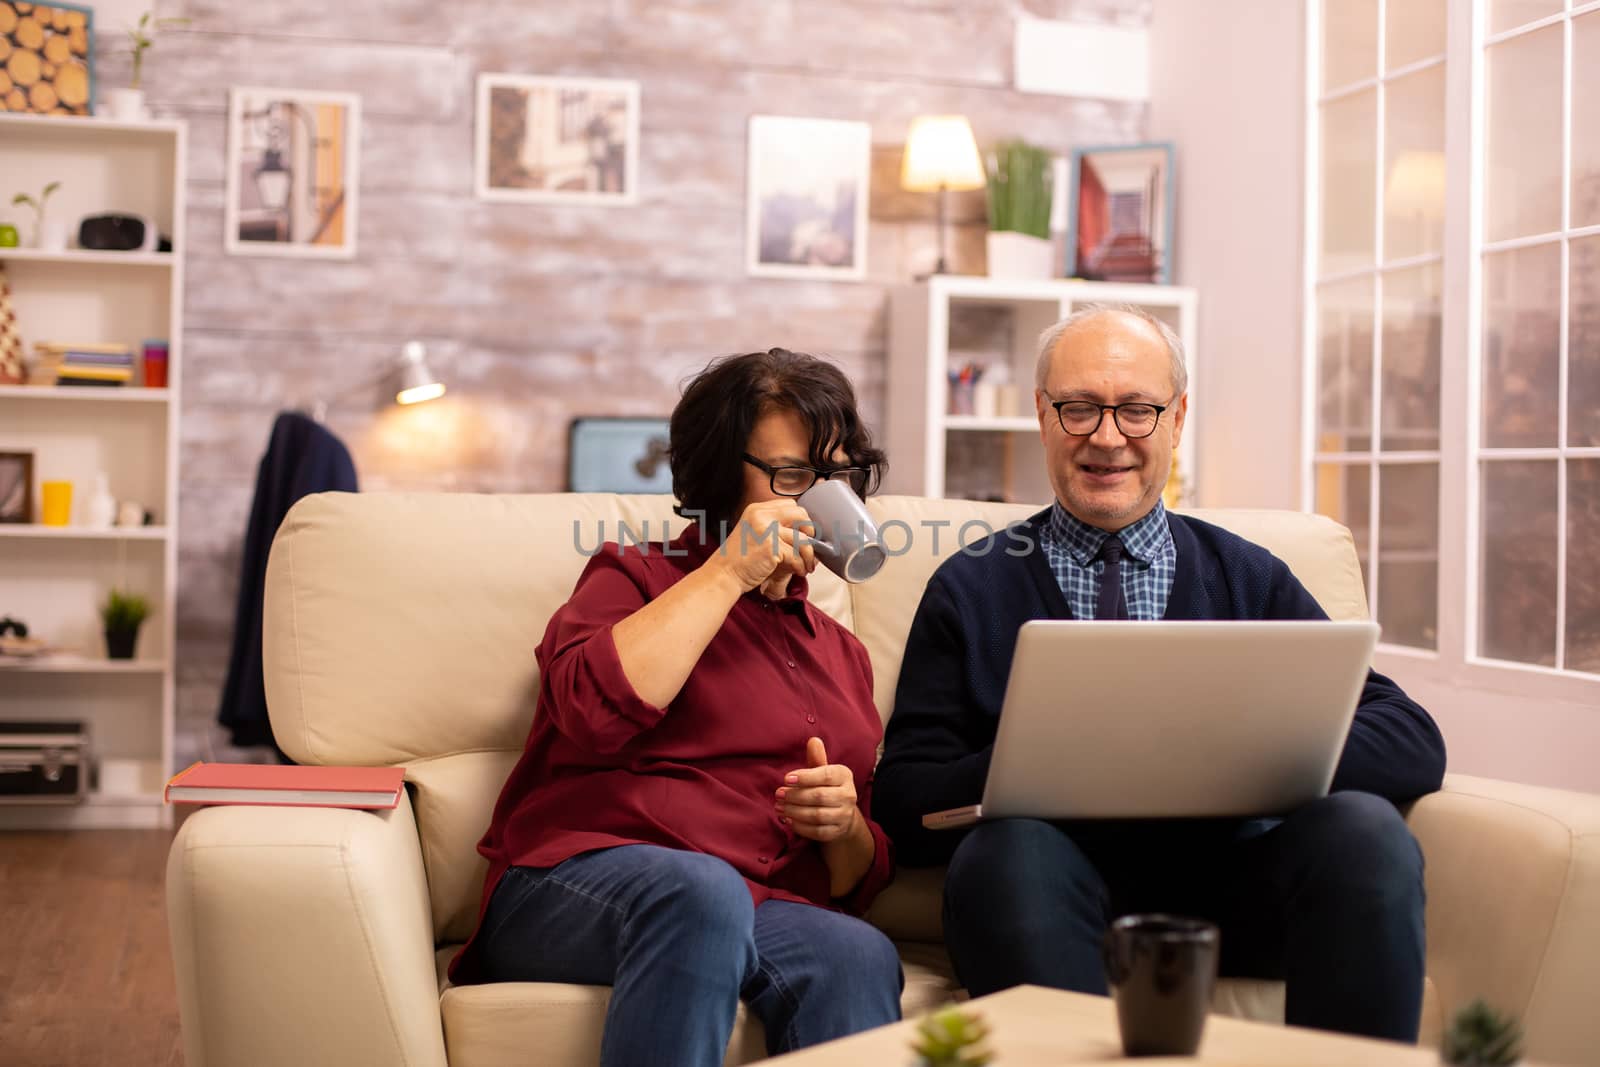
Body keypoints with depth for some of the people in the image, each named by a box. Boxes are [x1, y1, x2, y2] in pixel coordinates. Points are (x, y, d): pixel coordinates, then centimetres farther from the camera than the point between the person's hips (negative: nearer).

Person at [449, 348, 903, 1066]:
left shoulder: (841, 652, 27)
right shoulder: (635, 579, 13)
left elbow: (859, 881, 26)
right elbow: (594, 710, -12)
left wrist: (846, 827, 1)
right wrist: (727, 573, -6)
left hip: (769, 913, 3)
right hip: (572, 887, -3)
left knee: (857, 958, -33)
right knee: (701, 890, -39)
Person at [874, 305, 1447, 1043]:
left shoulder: (1250, 581, 16)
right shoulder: (969, 591, 12)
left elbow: (1414, 745, 5)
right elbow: (904, 802, 4)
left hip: (1224, 885, 2)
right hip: (1062, 895, -2)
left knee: (1364, 828, -26)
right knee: (1008, 847, -33)